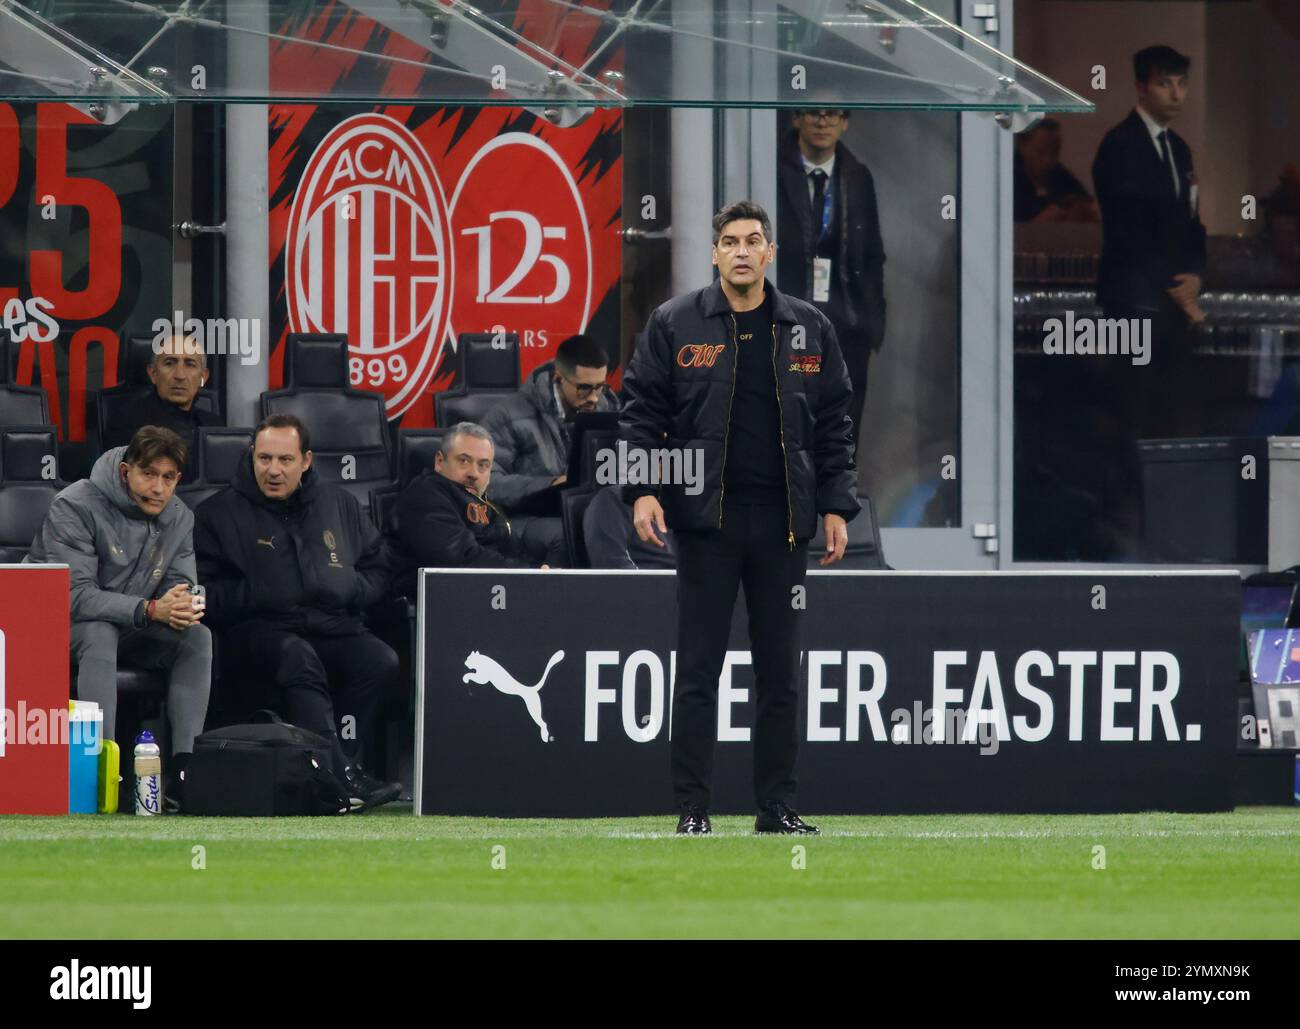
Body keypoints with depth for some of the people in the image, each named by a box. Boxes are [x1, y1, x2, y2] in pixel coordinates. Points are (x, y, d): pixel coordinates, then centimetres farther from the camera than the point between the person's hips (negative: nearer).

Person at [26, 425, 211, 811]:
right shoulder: (75, 507, -20)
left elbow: (179, 585, -1)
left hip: (128, 632, 6)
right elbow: (74, 595, -28)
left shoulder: (179, 519, 1)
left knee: (198, 636, -18)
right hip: (61, 627, -6)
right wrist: (150, 610, -38)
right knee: (99, 632, -38)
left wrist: (184, 608, -29)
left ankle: (183, 773, -29)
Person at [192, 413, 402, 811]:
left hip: (333, 627, 4)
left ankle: (341, 762, -32)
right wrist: (257, 597, -13)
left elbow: (380, 568, 24)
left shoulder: (339, 504, 22)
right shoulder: (219, 513, 11)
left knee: (381, 661, -28)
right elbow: (206, 594, 2)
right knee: (298, 658, -38)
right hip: (258, 632, -4)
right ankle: (342, 775, -49)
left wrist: (349, 588, 3)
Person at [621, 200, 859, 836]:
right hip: (706, 521, -2)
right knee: (698, 670, -3)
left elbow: (834, 426, 12)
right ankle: (692, 810, 0)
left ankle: (776, 808, 10)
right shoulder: (674, 325, 3)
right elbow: (640, 411, 2)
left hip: (783, 524, 2)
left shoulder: (809, 330, 10)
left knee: (780, 674, 5)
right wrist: (641, 490, -9)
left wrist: (836, 507, 5)